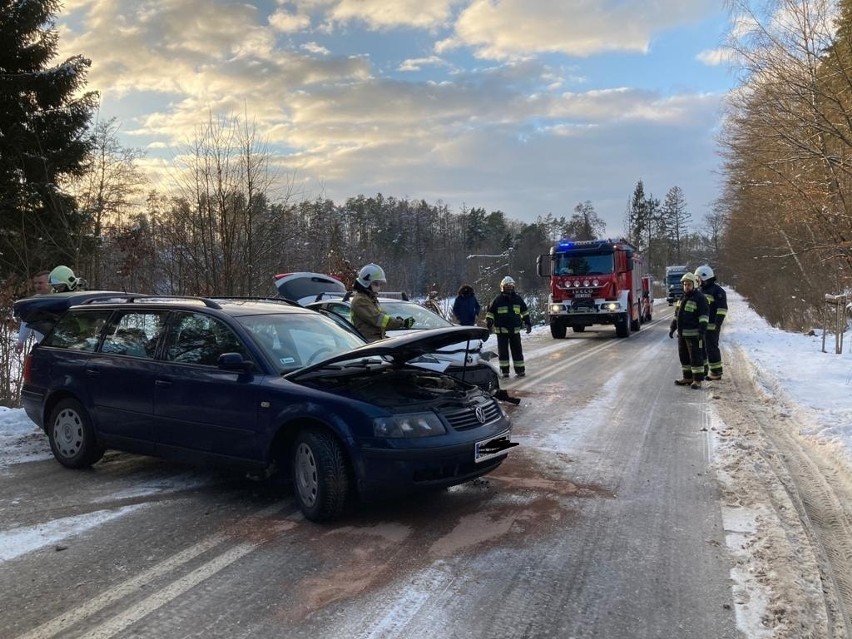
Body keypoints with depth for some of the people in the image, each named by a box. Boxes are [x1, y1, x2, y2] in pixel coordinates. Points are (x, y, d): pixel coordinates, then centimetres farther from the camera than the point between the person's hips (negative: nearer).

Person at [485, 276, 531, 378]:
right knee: (503, 351, 0)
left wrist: (528, 323, 17)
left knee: (517, 350, 7)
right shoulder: (497, 300, -1)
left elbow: (524, 312, 19)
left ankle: (520, 370, 13)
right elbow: (490, 313, 4)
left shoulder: (518, 299, 8)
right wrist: (489, 323, -5)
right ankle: (504, 371, 7)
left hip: (515, 330, 2)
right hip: (502, 330, -2)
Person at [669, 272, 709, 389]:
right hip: (682, 333, 8)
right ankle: (687, 378, 21)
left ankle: (698, 380, 0)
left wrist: (702, 330, -24)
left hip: (694, 334, -8)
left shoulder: (699, 298, -9)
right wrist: (672, 328, 19)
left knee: (695, 357, -5)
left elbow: (704, 315, -16)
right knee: (684, 356, 12)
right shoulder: (682, 299, 16)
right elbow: (676, 314, 22)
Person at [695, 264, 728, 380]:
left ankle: (716, 372, 3)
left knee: (712, 348, -5)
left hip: (711, 326, -9)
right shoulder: (702, 290, 17)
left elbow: (722, 308, -16)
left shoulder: (717, 291, -10)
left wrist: (717, 324, -20)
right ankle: (703, 370, 24)